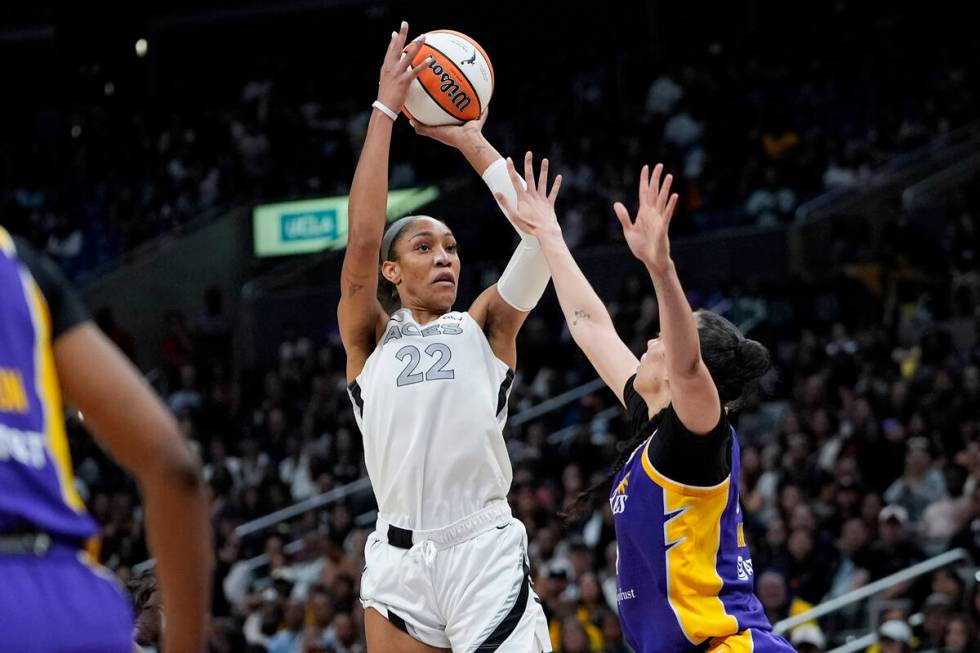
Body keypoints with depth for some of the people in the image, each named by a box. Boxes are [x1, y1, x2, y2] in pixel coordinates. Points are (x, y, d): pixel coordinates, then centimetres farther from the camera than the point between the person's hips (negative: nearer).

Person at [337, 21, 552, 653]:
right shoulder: (369, 338, 12)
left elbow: (538, 235, 0)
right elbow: (362, 242, -4)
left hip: (485, 552, -1)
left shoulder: (485, 327, 13)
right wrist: (385, 111, -2)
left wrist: (473, 142, 6)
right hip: (399, 559, 1)